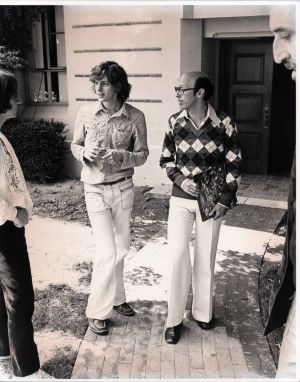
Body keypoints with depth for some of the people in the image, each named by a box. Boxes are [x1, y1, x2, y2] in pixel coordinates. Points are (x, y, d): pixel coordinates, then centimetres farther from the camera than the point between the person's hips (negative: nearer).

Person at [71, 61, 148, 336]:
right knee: (107, 252, -6)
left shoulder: (135, 117, -8)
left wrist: (121, 156, -23)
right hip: (95, 189, -2)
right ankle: (98, 311, 13)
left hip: (123, 187, 2)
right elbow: (75, 145, 6)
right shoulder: (86, 113, -7)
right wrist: (85, 152, -17)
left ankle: (116, 297, 37)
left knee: (121, 249, 14)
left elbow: (142, 155, -3)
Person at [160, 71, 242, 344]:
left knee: (206, 257, 9)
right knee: (178, 255, -4)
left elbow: (234, 165, -3)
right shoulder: (175, 122, -2)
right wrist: (180, 179, -11)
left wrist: (226, 200, -8)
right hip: (181, 199, 1)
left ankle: (203, 311, 29)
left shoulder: (224, 123, -9)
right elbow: (166, 159, 7)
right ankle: (174, 319, 11)